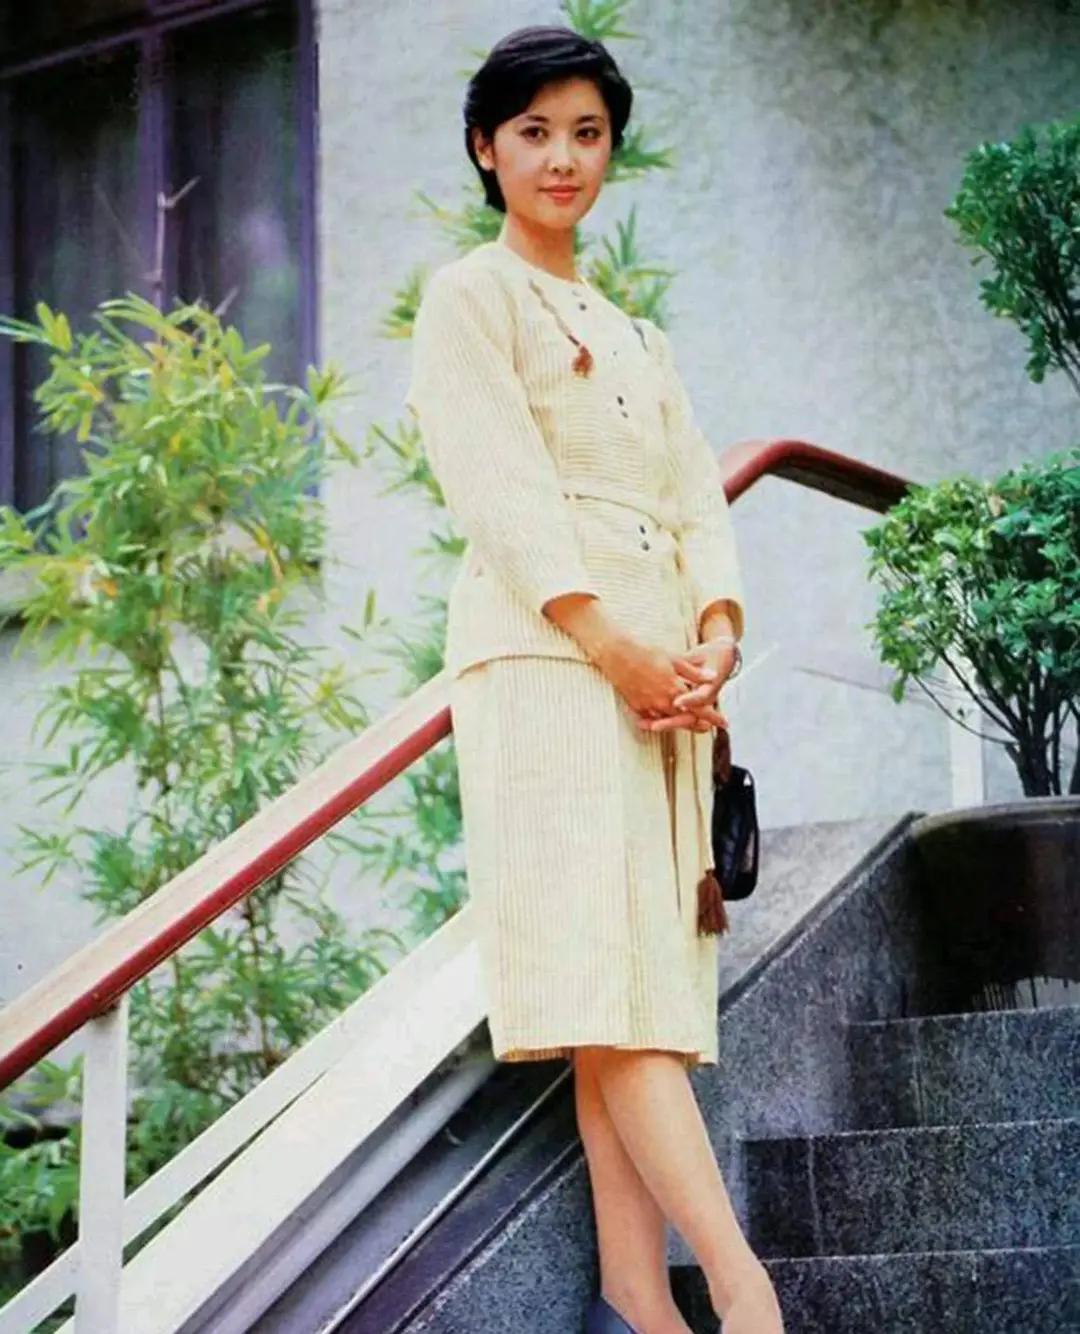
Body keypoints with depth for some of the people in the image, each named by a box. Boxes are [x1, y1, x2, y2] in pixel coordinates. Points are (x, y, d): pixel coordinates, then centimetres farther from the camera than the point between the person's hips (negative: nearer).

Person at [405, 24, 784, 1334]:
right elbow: (499, 485, -7)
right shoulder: (469, 295, 6)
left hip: (665, 670, 7)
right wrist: (609, 637, -16)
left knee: (637, 978, -2)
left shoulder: (637, 336, 26)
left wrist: (716, 633, -4)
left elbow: (695, 497, 15)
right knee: (598, 956, -16)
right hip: (542, 653, -7)